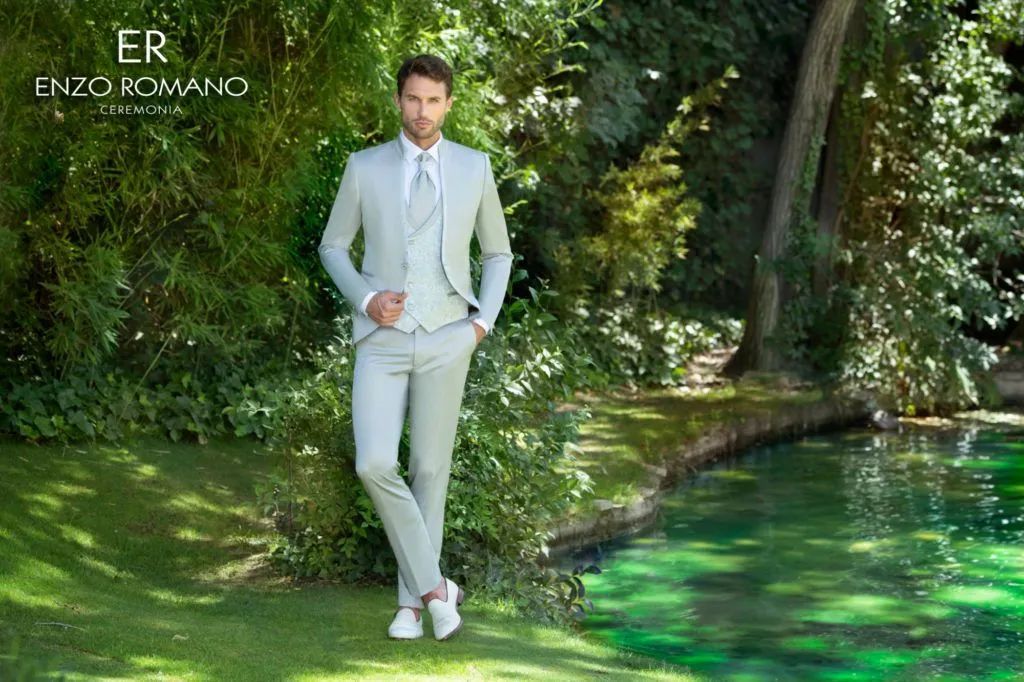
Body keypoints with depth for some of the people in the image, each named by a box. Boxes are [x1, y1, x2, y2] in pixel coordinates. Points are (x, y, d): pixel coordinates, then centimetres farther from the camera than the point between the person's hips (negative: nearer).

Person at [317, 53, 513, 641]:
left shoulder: (474, 168, 5)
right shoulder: (364, 168, 3)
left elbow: (498, 252, 16)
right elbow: (333, 246, 12)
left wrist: (484, 320, 2)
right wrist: (365, 299, -5)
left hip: (445, 339, 0)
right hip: (382, 338, 0)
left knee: (430, 470, 3)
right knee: (375, 464, -16)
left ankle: (413, 601, 14)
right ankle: (435, 584, -4)